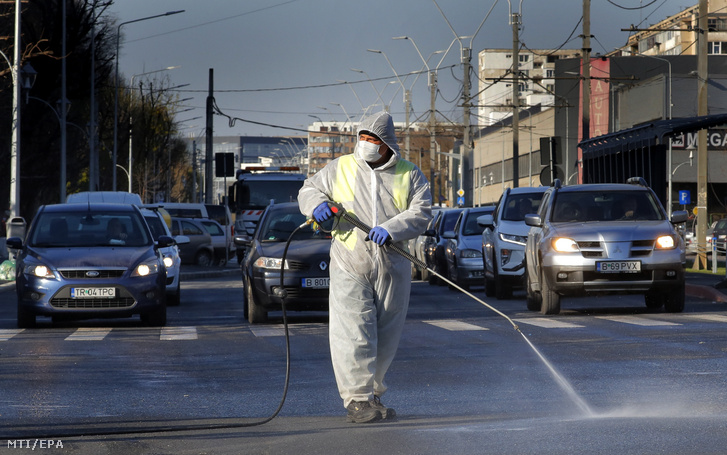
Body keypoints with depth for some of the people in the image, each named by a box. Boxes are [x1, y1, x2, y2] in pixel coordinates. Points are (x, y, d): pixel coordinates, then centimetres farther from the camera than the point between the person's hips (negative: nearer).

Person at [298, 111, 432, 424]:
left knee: (385, 336, 8)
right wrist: (316, 202, -7)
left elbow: (422, 212, -3)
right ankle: (357, 400, -12)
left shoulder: (409, 175, 8)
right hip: (349, 265, -1)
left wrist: (391, 229, -19)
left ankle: (372, 394, 22)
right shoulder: (340, 168, 11)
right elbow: (309, 189, 17)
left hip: (391, 267, 1)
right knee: (352, 332, -13)